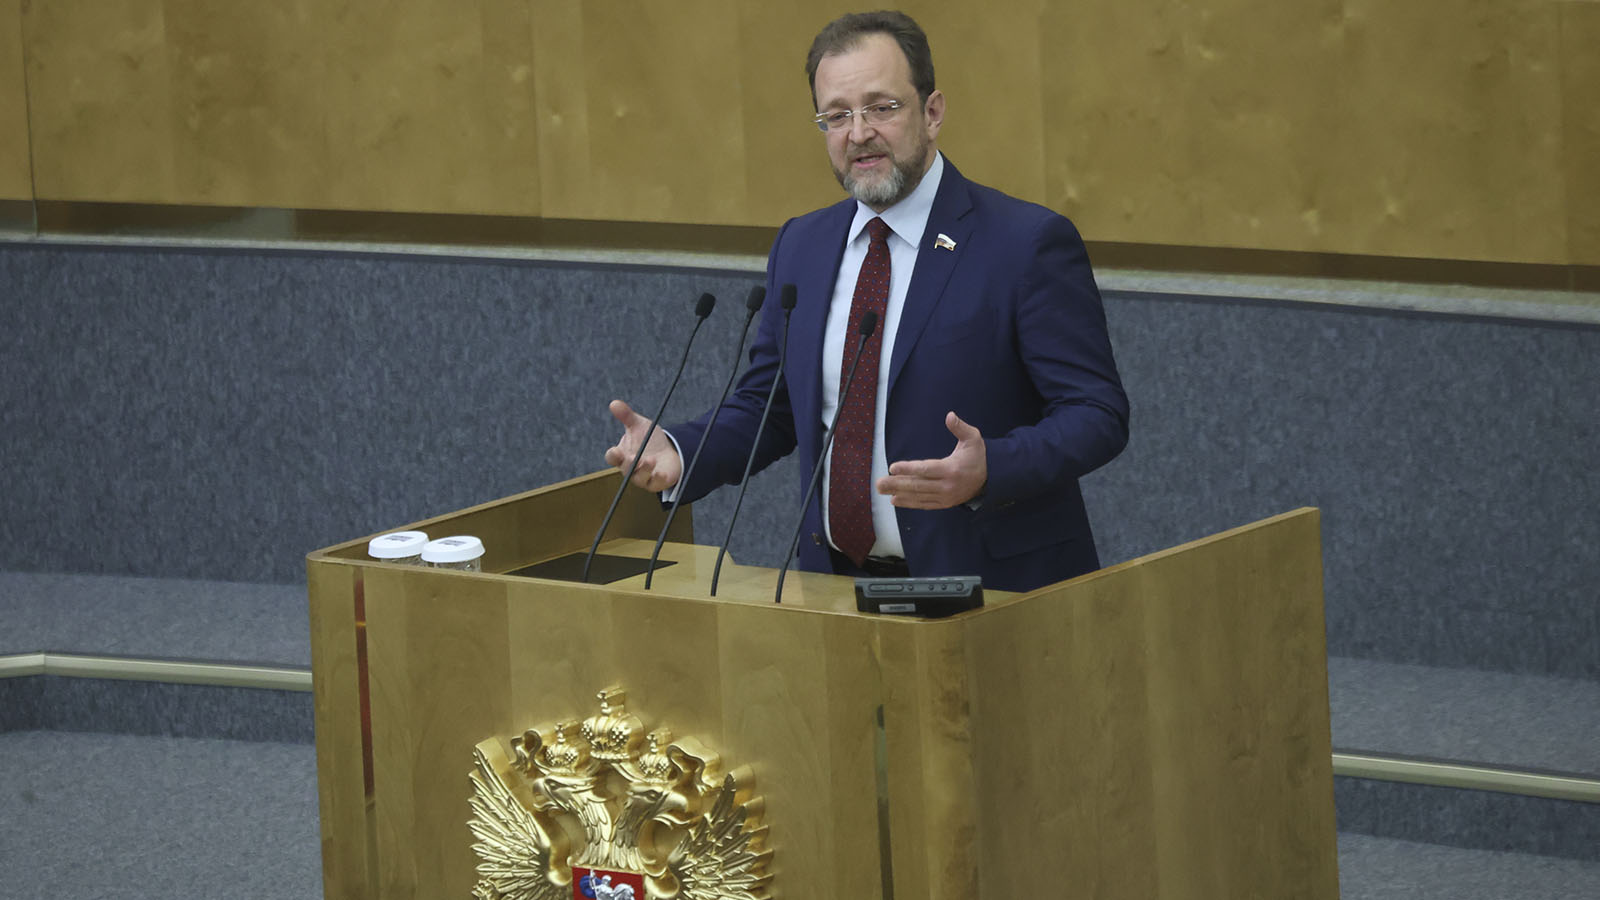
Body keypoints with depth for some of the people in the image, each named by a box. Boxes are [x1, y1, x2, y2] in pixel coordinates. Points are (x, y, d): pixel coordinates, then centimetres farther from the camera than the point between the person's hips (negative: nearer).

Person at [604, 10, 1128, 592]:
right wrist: (677, 452, 0)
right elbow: (765, 407, 20)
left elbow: (1097, 414, -8)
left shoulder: (1028, 243, -6)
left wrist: (989, 472, -26)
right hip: (835, 582, 5)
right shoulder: (800, 248, 14)